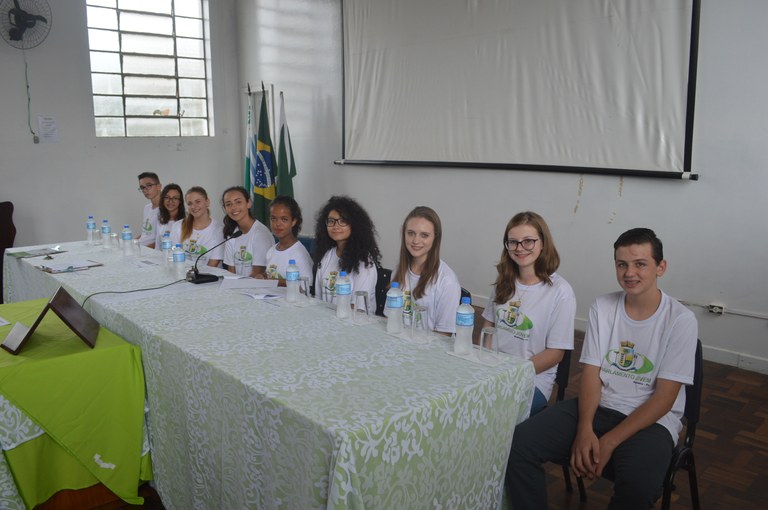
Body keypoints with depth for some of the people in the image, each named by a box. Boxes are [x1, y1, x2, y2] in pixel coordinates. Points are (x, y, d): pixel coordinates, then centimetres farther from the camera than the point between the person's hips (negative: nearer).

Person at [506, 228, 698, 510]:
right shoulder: (602, 307, 3)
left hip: (650, 418, -3)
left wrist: (610, 442, -19)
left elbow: (664, 398, -11)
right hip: (596, 406, 3)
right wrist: (584, 428, -17)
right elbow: (591, 373, 1)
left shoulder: (680, 320, -8)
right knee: (519, 444, -19)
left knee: (638, 484, -36)